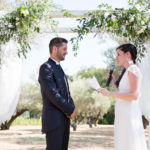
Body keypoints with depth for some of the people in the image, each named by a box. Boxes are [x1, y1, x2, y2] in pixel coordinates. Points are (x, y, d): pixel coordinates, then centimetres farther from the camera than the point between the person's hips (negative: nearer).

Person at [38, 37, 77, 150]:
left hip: (64, 118, 9)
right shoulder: (46, 68, -10)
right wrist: (70, 110, -12)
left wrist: (71, 108, 0)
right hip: (54, 120, -9)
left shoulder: (59, 68, 20)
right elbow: (53, 94, -19)